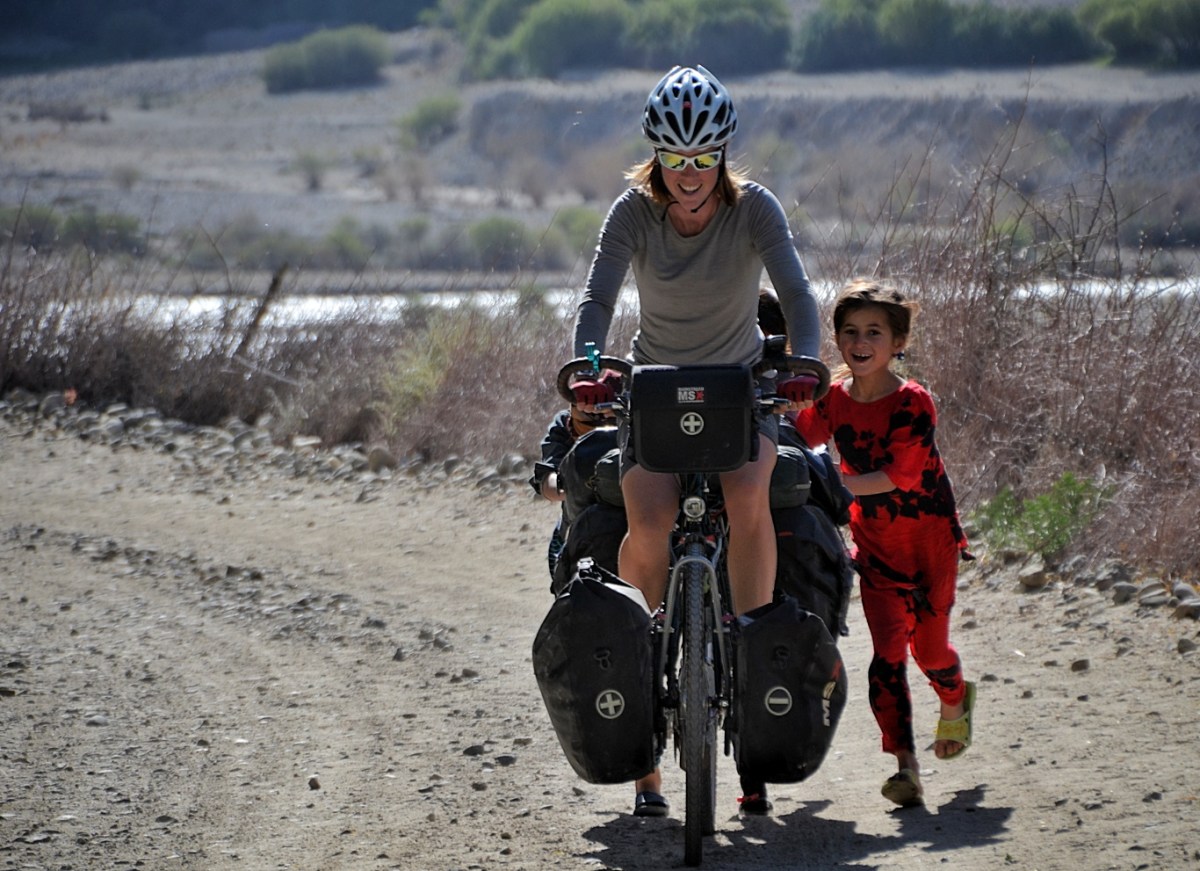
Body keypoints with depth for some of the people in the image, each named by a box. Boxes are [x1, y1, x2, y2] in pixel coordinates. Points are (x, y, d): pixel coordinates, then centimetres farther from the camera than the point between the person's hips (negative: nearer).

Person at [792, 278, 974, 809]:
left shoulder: (912, 403, -18)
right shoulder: (832, 399, -4)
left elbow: (898, 476, -25)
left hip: (929, 535, -3)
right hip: (875, 541, 3)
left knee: (927, 645, 7)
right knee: (887, 650, -10)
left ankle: (956, 701, 42)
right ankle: (905, 764, -12)